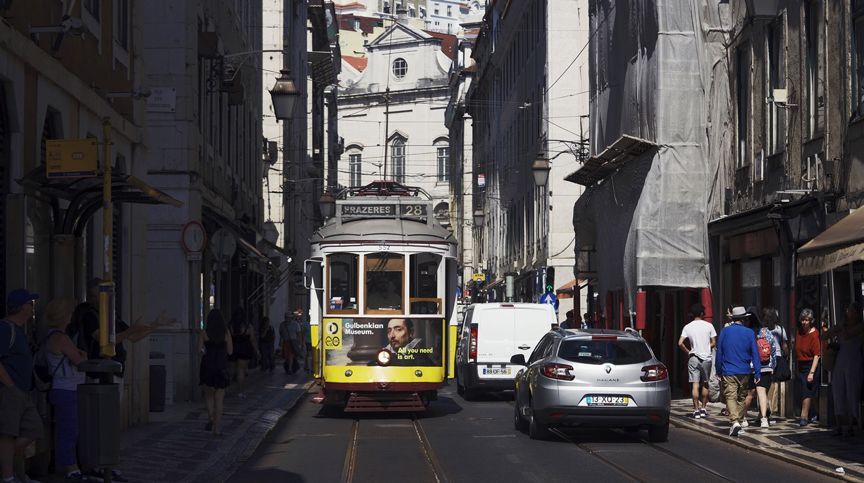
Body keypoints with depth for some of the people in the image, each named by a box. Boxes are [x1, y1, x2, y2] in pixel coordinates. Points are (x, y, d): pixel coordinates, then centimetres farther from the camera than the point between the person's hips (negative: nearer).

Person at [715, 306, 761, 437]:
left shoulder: (724, 332, 0)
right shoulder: (749, 333, -2)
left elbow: (719, 352, 6)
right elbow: (755, 353, -2)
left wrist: (719, 370, 15)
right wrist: (757, 372, 0)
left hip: (728, 372, -1)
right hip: (745, 372, 1)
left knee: (730, 397, -6)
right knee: (742, 397, 16)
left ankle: (735, 422, -24)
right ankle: (739, 421, 23)